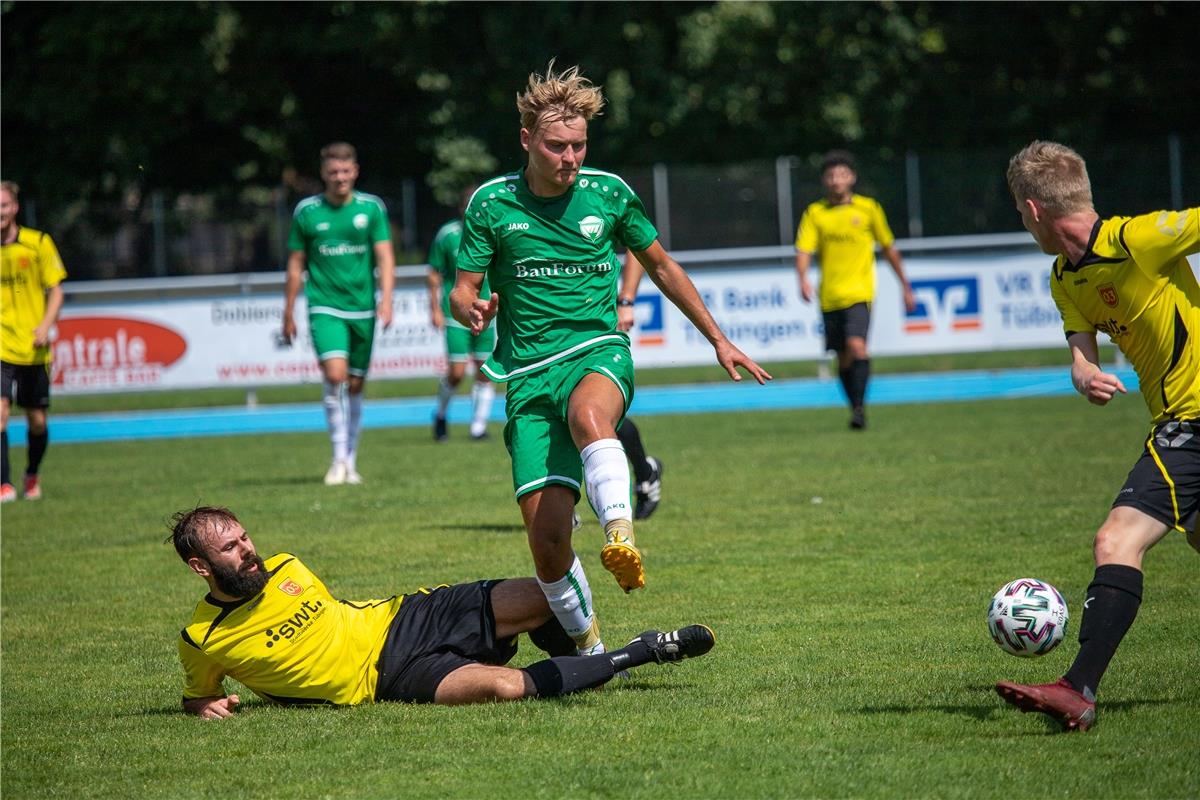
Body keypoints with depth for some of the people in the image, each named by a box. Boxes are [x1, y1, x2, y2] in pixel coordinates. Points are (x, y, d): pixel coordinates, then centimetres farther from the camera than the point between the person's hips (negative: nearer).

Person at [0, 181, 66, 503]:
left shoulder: (38, 243, -1)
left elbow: (55, 291, 5)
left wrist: (45, 325, -11)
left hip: (33, 347, 1)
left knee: (36, 419, 8)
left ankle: (32, 476, 33)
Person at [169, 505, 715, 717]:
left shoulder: (284, 569, 6)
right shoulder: (203, 640, -7)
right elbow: (196, 695, 11)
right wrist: (207, 705, -10)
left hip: (402, 618, 5)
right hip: (389, 676, -5)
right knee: (503, 686, -32)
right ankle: (636, 655, -10)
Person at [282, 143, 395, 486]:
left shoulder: (372, 208, 3)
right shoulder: (306, 211, 3)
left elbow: (385, 257, 0)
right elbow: (296, 265, 9)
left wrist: (386, 300, -13)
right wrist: (288, 313, 9)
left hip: (363, 309, 2)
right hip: (324, 308, -2)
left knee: (355, 385, 6)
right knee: (335, 374, -19)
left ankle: (351, 461, 19)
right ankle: (339, 458, -12)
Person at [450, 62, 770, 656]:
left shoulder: (607, 193, 5)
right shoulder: (491, 204, 1)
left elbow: (661, 267, 19)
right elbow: (462, 292, 5)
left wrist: (717, 340, 22)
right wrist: (472, 309, -21)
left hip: (599, 353, -1)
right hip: (529, 376, 1)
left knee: (588, 415, -41)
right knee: (547, 538, -11)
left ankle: (620, 537, -56)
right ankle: (588, 646, 10)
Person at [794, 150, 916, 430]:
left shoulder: (868, 208, 2)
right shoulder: (815, 213, 5)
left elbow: (889, 248, 11)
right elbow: (804, 250, -4)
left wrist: (905, 286, 16)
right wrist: (803, 278, -24)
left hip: (859, 292, -3)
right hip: (829, 296, 3)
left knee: (856, 345, -23)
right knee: (843, 358, 9)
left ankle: (860, 407, -19)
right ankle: (855, 408, 24)